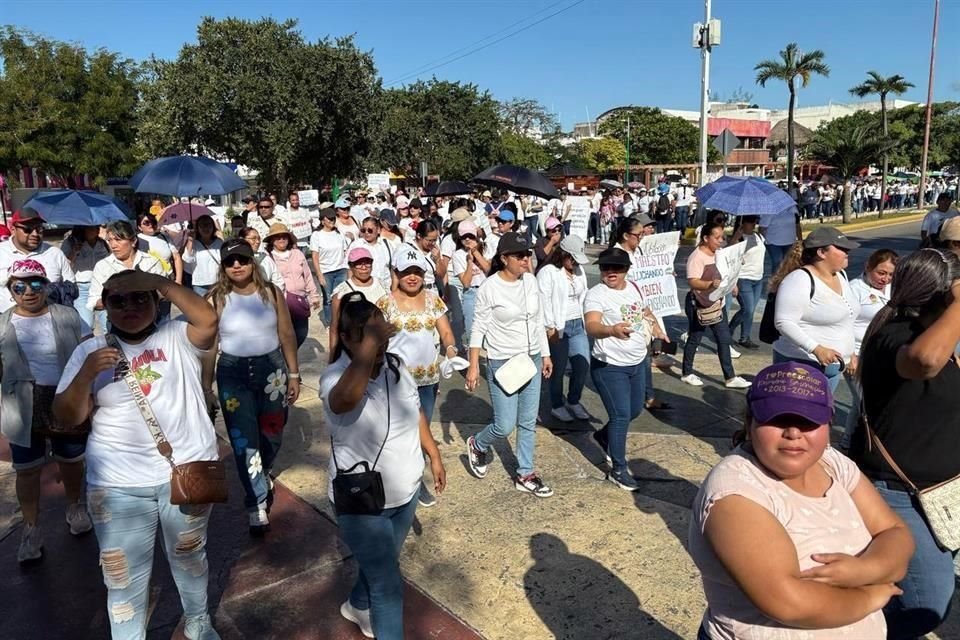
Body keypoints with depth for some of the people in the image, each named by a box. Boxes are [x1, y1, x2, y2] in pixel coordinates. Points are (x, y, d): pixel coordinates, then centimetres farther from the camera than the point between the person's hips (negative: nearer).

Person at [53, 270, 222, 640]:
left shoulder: (177, 338, -3)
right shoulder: (89, 351, 1)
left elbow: (209, 320, -24)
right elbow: (66, 417, -2)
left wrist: (160, 282, -25)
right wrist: (86, 374, -19)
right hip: (118, 484, 1)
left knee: (189, 557, 21)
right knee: (123, 577, 11)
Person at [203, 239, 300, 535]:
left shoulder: (271, 293, -3)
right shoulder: (215, 299, -8)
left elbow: (287, 335, 3)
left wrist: (293, 374, 4)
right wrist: (207, 386, 1)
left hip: (271, 368, 2)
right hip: (233, 373, -2)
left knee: (272, 435, 16)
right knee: (244, 441, 1)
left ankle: (261, 477, 48)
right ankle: (257, 507, 13)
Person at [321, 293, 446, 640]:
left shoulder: (395, 365, -6)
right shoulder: (336, 377, -26)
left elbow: (415, 413, 10)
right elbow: (346, 398, -52)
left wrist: (434, 455, 12)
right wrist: (368, 345, -50)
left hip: (405, 492, 7)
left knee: (382, 563, 29)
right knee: (388, 584, 3)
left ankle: (357, 606, 58)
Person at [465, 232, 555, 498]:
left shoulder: (530, 280, 1)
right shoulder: (489, 287, -15)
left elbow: (538, 321, 10)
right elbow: (478, 329, -10)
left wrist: (545, 355, 12)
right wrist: (473, 367, -12)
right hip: (502, 363, -5)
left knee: (528, 423, 11)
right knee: (504, 426, -2)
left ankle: (525, 475, 26)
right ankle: (477, 445, 30)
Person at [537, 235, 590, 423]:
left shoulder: (579, 270, 12)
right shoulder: (547, 272, -9)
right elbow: (544, 300, -13)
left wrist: (586, 320, 13)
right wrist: (550, 327, -16)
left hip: (578, 325, 7)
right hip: (558, 328, -6)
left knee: (583, 365, 6)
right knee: (558, 369, 4)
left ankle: (573, 402, 26)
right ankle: (557, 406, 21)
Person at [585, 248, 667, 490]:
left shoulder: (634, 287, 3)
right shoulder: (596, 294, -20)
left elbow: (645, 311, 25)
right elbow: (591, 326, -38)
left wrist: (657, 329, 19)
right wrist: (612, 330, -56)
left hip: (637, 363, 8)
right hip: (609, 366, -8)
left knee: (635, 410, 21)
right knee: (621, 416, -5)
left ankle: (604, 435, 46)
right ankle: (618, 471, 11)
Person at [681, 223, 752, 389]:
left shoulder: (718, 254, 8)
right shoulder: (697, 257, -19)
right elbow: (692, 282, -29)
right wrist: (711, 284, -44)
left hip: (716, 303, 8)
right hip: (699, 304, -8)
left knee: (724, 339, 7)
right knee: (694, 339, 6)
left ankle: (730, 378, 13)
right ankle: (687, 373, 23)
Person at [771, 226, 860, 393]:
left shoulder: (841, 275, 9)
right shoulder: (800, 280, -19)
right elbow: (784, 322, -24)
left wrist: (850, 352, 22)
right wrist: (816, 349, -30)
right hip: (802, 364, -9)